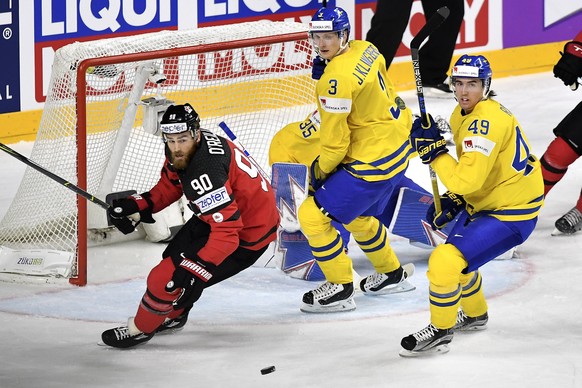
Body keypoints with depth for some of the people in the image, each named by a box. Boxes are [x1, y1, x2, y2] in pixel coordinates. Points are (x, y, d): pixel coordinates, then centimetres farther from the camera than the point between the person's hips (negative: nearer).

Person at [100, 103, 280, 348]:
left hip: (246, 236, -10)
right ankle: (172, 316, 49)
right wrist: (140, 205, -2)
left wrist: (198, 269, -42)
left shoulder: (204, 174, -36)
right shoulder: (181, 153, -7)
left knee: (170, 277, -9)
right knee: (175, 256, 23)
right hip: (223, 214, 10)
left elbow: (227, 232, -38)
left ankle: (140, 330, 17)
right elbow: (170, 185, 13)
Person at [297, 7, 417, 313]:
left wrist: (320, 170, -4)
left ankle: (340, 287, 4)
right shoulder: (365, 50, 0)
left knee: (312, 215, -5)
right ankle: (390, 272, 50)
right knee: (357, 216, 31)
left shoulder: (337, 78, -26)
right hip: (398, 148, 10)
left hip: (371, 165, -10)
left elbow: (335, 139, -20)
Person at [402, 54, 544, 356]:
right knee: (455, 251, 28)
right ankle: (474, 315, 52)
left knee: (445, 261, -19)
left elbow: (467, 180, -33)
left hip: (510, 214, -11)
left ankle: (440, 331, 1)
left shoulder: (486, 121, -28)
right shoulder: (462, 115, 4)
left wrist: (433, 150, -25)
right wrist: (453, 201, 6)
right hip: (484, 202, 11)